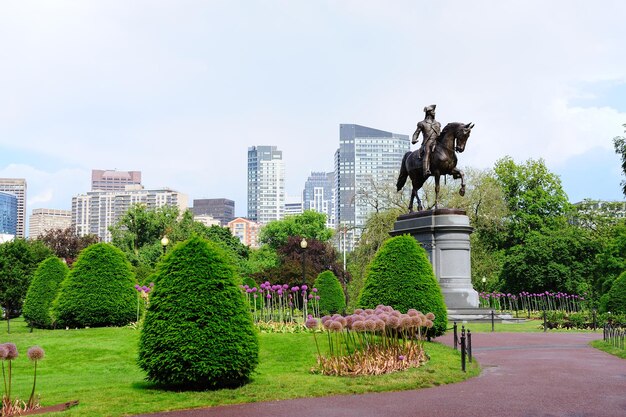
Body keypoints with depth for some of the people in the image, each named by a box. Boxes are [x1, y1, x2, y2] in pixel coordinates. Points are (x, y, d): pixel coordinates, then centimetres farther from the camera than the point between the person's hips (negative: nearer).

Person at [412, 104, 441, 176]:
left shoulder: (437, 124, 24)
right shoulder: (422, 124, 9)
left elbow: (440, 134, 30)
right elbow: (416, 133, 7)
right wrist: (414, 140, -11)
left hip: (436, 143, 6)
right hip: (427, 144, -6)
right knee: (427, 152, -32)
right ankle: (426, 171, -49)